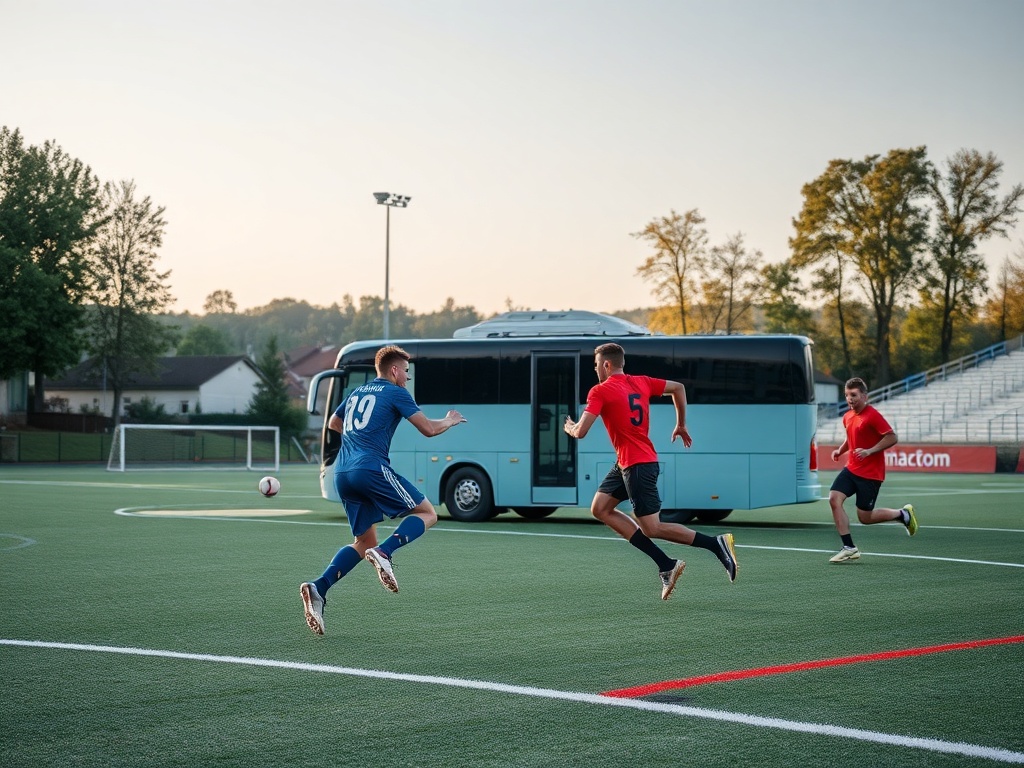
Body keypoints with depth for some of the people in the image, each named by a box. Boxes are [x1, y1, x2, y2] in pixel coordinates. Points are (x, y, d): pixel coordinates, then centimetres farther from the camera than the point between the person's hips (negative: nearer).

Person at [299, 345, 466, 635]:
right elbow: (429, 429, 1)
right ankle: (384, 553, -19)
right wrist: (450, 420, 21)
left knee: (364, 542, 15)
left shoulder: (356, 393, 24)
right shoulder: (397, 393, 3)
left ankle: (318, 588, -5)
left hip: (342, 473, 7)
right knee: (427, 513, 5)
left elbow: (333, 423, 40)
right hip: (372, 468, -7)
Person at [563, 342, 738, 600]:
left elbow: (580, 432, -16)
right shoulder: (641, 383, 11)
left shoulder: (599, 391, -12)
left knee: (651, 528, -4)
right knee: (599, 509, 11)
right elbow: (678, 388, 18)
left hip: (638, 466, -9)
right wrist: (681, 425, 25)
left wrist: (569, 427, 8)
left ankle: (717, 544, -7)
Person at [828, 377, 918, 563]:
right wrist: (840, 450, 9)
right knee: (834, 498, -14)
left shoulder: (872, 415, -14)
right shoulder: (847, 417, 10)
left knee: (865, 518, -1)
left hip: (870, 473, -7)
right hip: (851, 469, 7)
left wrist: (870, 451, -25)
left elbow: (892, 438, -17)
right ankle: (849, 548, -8)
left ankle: (904, 514, 24)